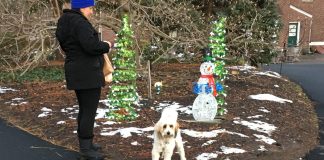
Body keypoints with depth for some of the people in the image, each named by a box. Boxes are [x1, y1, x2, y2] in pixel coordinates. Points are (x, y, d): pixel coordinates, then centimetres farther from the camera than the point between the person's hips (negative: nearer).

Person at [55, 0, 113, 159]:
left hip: (78, 73, 10)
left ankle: (85, 143, 28)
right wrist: (107, 46, -9)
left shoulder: (67, 23, 13)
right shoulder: (80, 22, -18)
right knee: (90, 111, -2)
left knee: (84, 109, 18)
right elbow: (91, 45, -29)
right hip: (87, 73, -10)